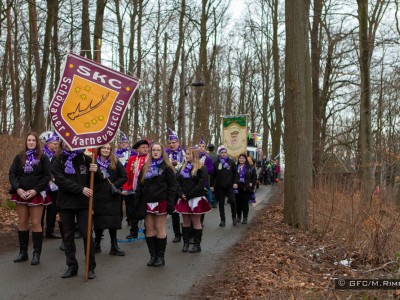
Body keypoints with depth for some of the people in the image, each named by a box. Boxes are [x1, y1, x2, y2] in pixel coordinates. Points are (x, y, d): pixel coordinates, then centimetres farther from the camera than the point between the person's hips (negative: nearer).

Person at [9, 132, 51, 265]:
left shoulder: (43, 157, 0)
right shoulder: (19, 157, 8)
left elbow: (47, 176, -5)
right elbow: (12, 174, 4)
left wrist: (35, 190, -15)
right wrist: (18, 188, -12)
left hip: (37, 194, -3)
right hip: (21, 194, 3)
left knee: (36, 223, -4)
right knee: (22, 223, 6)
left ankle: (36, 253, 0)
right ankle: (23, 252, 13)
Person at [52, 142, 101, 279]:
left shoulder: (85, 159, 2)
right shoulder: (58, 161, 2)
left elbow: (98, 179, 6)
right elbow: (61, 181, -11)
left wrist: (96, 171, -18)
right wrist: (81, 189, -21)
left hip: (83, 203, -1)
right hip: (65, 202, 2)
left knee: (87, 234, -1)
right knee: (68, 235, 8)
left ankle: (91, 267, 7)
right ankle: (72, 266, 18)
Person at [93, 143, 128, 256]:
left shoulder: (116, 163, 2)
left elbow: (124, 177, 1)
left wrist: (115, 185, -11)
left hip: (112, 197, 0)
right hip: (98, 197, 0)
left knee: (113, 222, 4)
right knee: (98, 222, 6)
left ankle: (114, 247, 14)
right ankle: (96, 245, 22)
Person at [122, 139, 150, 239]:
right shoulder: (132, 159, 6)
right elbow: (127, 174, 3)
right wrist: (125, 189, -3)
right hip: (133, 191, 3)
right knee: (132, 212, 13)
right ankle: (133, 232, 27)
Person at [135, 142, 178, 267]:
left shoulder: (166, 167, 1)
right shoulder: (145, 167, 14)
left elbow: (173, 185, -5)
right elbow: (139, 185, 13)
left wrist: (170, 201, -14)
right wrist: (137, 201, 5)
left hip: (161, 202, -4)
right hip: (147, 202, 4)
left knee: (159, 229, -1)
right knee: (149, 229, 4)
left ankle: (160, 256, 7)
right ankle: (152, 255, 12)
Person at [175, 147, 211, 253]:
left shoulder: (201, 168, -6)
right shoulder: (183, 168, 14)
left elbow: (201, 185, -14)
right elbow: (178, 181, 9)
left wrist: (189, 195, -16)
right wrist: (181, 194, -8)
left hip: (196, 199, -5)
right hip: (184, 199, 5)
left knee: (196, 221, 1)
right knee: (186, 222, 8)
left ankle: (197, 244, 8)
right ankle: (185, 243, 15)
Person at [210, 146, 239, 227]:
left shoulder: (231, 162, 3)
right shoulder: (216, 163, 4)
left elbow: (235, 173, 7)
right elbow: (213, 175, 6)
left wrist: (235, 182, -4)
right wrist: (212, 185, 2)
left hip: (229, 186, -1)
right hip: (219, 187, 1)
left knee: (232, 201, -14)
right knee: (221, 203, 6)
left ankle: (234, 217, 7)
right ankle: (222, 220, 15)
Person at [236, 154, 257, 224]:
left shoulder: (250, 168, 2)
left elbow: (254, 177, 5)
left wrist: (251, 184, -5)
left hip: (246, 188, -2)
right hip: (237, 188, 2)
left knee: (245, 203, -1)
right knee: (238, 203, 7)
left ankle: (245, 218, 5)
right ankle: (238, 217, 19)